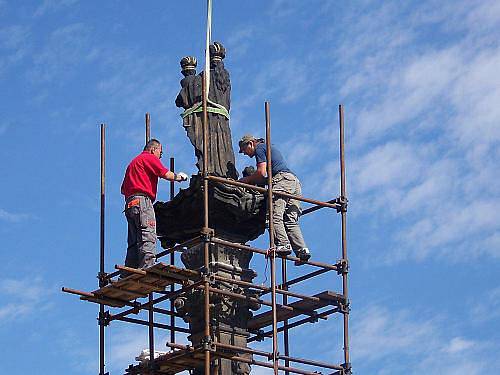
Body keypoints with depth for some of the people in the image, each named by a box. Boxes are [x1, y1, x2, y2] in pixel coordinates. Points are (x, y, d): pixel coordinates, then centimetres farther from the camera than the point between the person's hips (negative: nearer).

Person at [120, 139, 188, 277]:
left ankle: (126, 276, -6)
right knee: (148, 238, -18)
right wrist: (179, 177, 14)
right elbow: (166, 174, -2)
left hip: (129, 203, 9)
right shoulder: (149, 157, 5)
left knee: (134, 242, 2)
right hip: (142, 201, -9)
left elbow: (123, 189, 30)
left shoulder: (133, 162, 32)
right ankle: (147, 270, -31)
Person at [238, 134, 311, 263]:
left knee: (275, 215, -18)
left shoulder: (260, 148, 8)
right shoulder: (271, 148, 35)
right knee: (291, 221, -1)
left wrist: (246, 180, 8)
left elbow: (262, 173, -4)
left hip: (282, 179, -9)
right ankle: (302, 250, -17)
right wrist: (254, 181, 26)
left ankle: (283, 244, -35)